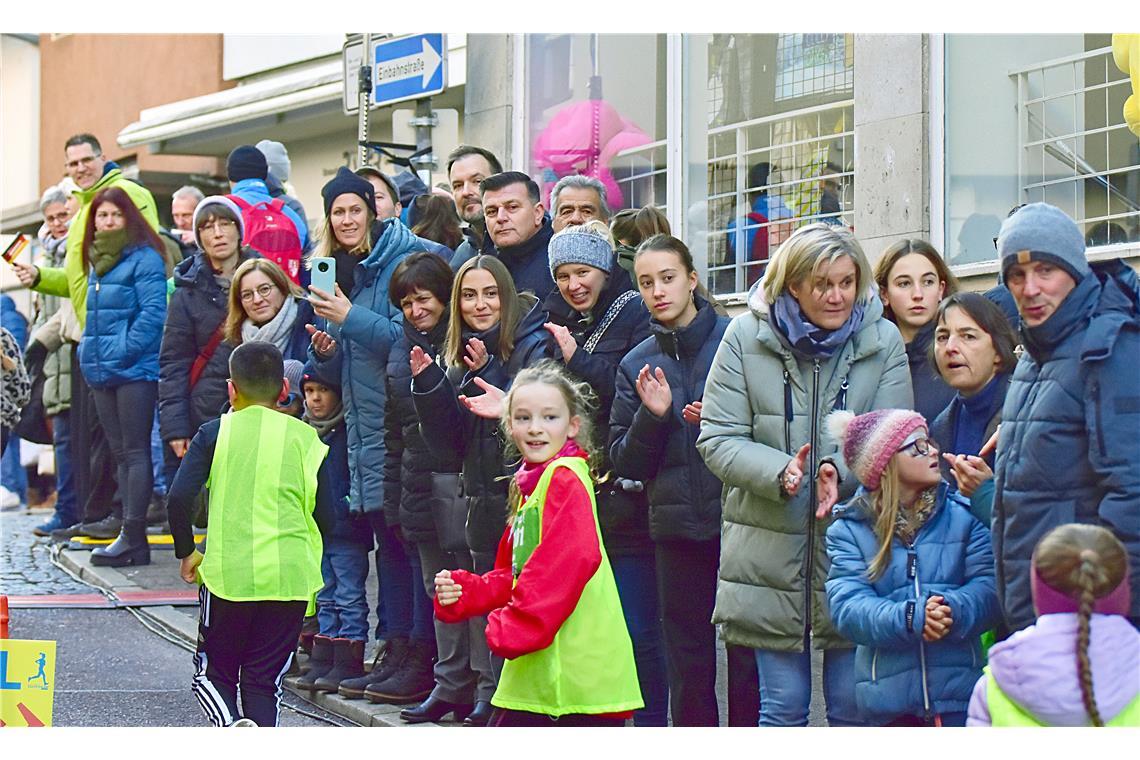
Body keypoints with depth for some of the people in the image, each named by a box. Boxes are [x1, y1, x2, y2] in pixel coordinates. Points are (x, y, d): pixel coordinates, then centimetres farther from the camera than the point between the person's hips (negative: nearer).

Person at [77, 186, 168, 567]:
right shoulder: (98, 262, 17)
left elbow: (153, 313, -16)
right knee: (121, 453, 9)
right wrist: (89, 351, 12)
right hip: (103, 373, 9)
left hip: (135, 369, -8)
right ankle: (132, 538, 12)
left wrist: (124, 350, -18)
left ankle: (133, 537, -7)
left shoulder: (144, 258, -8)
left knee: (135, 452, -7)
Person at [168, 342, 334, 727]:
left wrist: (186, 551, 6)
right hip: (290, 576, 1)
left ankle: (230, 724, -16)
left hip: (227, 574, -1)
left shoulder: (215, 433, 2)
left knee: (213, 671, 13)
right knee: (264, 680, 11)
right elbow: (326, 517, 3)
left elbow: (178, 497, -8)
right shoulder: (305, 438, 5)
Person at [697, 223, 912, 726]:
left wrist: (841, 471, -22)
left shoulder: (883, 341, 1)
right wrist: (779, 471, -21)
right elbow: (717, 440, -4)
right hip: (770, 551, 0)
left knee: (853, 706, 5)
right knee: (783, 706, 6)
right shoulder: (746, 337, -1)